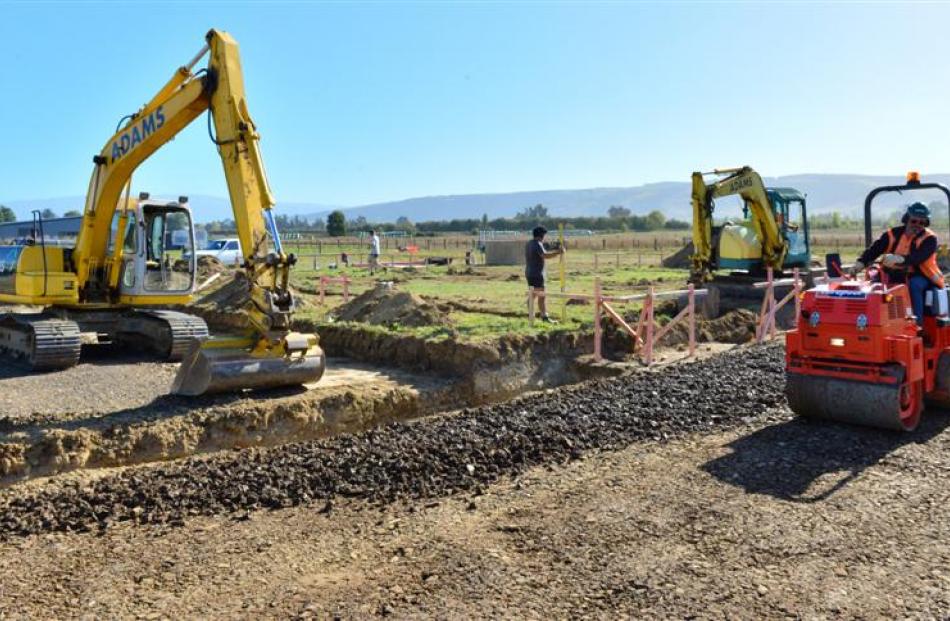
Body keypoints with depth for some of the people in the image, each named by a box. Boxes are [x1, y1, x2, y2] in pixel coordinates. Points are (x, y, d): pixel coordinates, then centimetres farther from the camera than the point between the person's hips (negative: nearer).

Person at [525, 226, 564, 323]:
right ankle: (544, 316, -15)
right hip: (537, 274, -9)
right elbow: (545, 255, -30)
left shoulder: (528, 244, 14)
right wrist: (558, 252, -29)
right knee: (541, 295, -10)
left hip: (529, 273, 9)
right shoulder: (537, 244, -15)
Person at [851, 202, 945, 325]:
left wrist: (899, 259, -50)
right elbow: (874, 250, -10)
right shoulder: (893, 234, 1)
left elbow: (919, 257, -30)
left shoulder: (929, 238, -9)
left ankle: (917, 324, -31)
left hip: (920, 277, -4)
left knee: (914, 285, -35)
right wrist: (860, 262, -31)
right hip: (897, 276, 4)